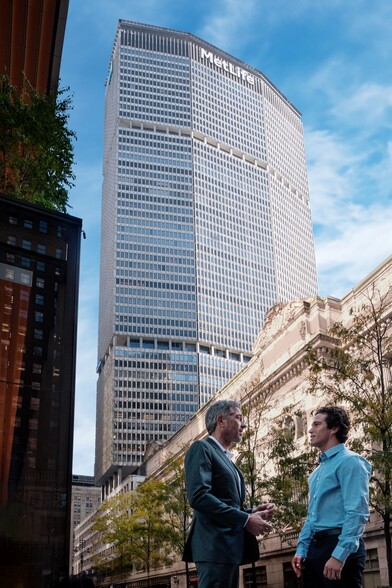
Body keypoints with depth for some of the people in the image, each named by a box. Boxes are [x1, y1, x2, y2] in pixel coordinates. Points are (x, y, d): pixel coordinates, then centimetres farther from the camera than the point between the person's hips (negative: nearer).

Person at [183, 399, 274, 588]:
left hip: (230, 547, 9)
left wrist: (252, 513, 5)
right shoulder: (202, 449, -4)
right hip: (215, 546, -9)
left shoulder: (226, 460, 24)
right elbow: (198, 496, -19)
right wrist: (245, 519, -18)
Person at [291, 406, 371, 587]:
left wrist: (339, 554, -23)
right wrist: (302, 549, 15)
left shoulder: (350, 461, -8)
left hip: (341, 546, -8)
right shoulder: (318, 470, 19)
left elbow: (357, 513, -17)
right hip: (315, 546, 8)